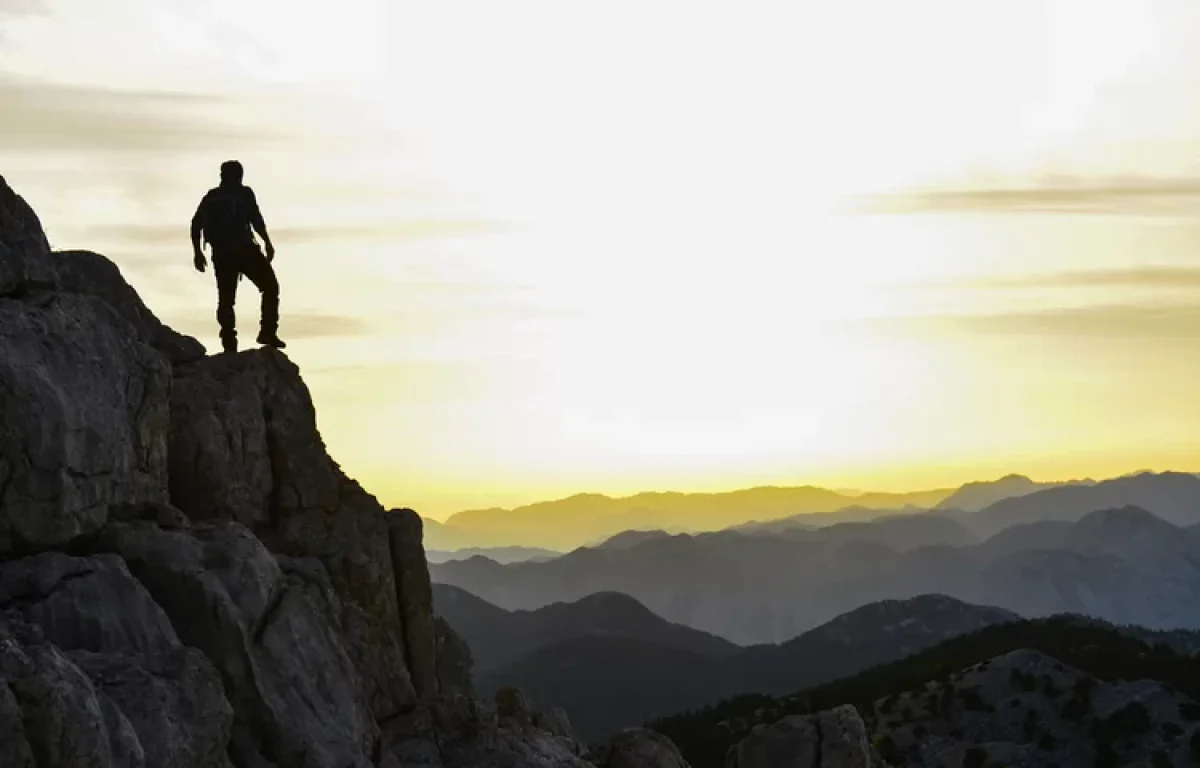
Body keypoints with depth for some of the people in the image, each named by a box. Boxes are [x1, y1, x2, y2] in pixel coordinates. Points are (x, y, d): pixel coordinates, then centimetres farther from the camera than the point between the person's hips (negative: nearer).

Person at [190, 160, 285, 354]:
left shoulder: (210, 197, 16)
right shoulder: (244, 193, 3)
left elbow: (196, 224, 12)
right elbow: (256, 219, -10)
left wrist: (198, 252, 17)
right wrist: (268, 243, -8)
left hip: (221, 254, 4)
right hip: (244, 249, -4)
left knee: (225, 298, 7)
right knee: (270, 287, 7)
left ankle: (229, 344, -2)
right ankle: (268, 332, -7)